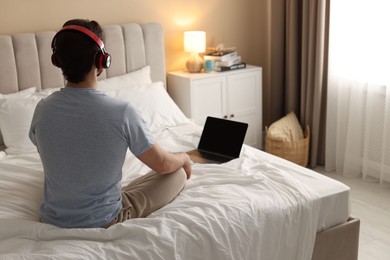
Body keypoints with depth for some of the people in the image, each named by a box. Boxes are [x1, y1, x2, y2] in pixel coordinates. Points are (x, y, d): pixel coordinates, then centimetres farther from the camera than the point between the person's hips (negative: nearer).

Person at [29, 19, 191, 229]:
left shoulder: (43, 109, -11)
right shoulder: (122, 112, -23)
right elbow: (162, 164, -10)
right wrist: (184, 158, 14)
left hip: (52, 220, 5)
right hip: (104, 223, -5)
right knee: (179, 173, 11)